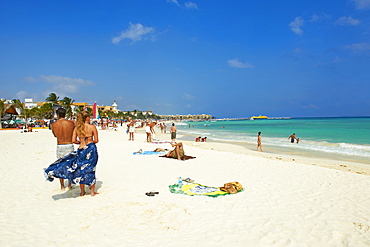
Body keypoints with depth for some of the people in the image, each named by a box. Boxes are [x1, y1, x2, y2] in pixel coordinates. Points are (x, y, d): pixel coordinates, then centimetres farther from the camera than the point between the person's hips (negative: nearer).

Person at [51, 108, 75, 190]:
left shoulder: (54, 124, -4)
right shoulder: (71, 123, -7)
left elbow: (55, 135, 12)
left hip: (59, 146, 1)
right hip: (69, 146, 0)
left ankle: (62, 185, 19)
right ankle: (69, 184, 17)